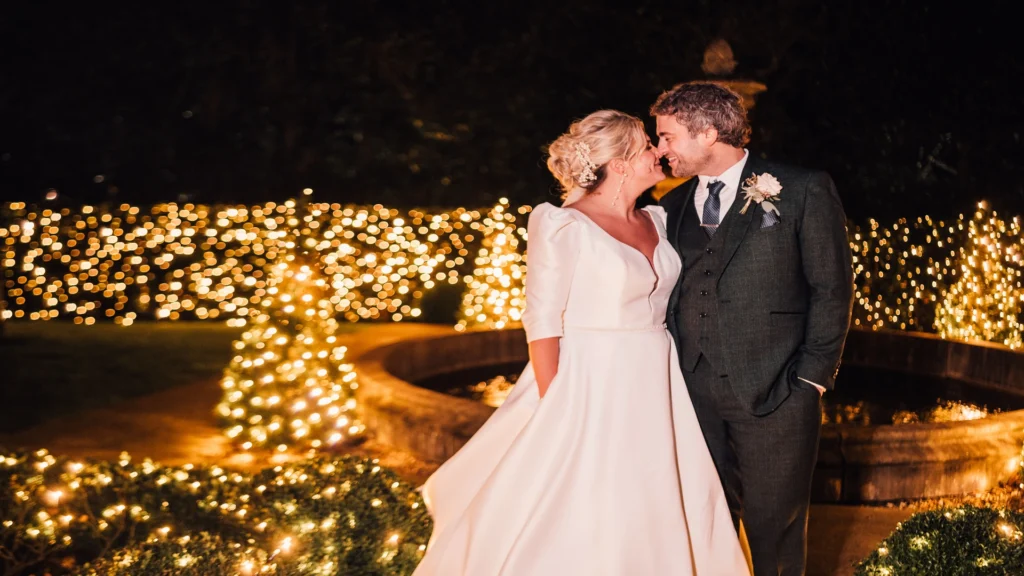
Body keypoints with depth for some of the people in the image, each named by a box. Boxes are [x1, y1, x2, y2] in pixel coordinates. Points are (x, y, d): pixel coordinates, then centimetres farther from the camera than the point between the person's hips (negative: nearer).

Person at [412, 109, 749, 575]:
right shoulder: (563, 226, -12)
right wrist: (554, 411, -16)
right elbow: (542, 322, -14)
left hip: (656, 393, 7)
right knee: (571, 527, 1)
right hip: (592, 391, -6)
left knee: (651, 520, 12)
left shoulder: (657, 221, 8)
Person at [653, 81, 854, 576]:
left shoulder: (804, 192, -1)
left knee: (774, 527, 5)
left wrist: (813, 377, -6)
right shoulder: (673, 206, 13)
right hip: (692, 393, 4)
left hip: (774, 392, -4)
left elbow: (832, 289, -1)